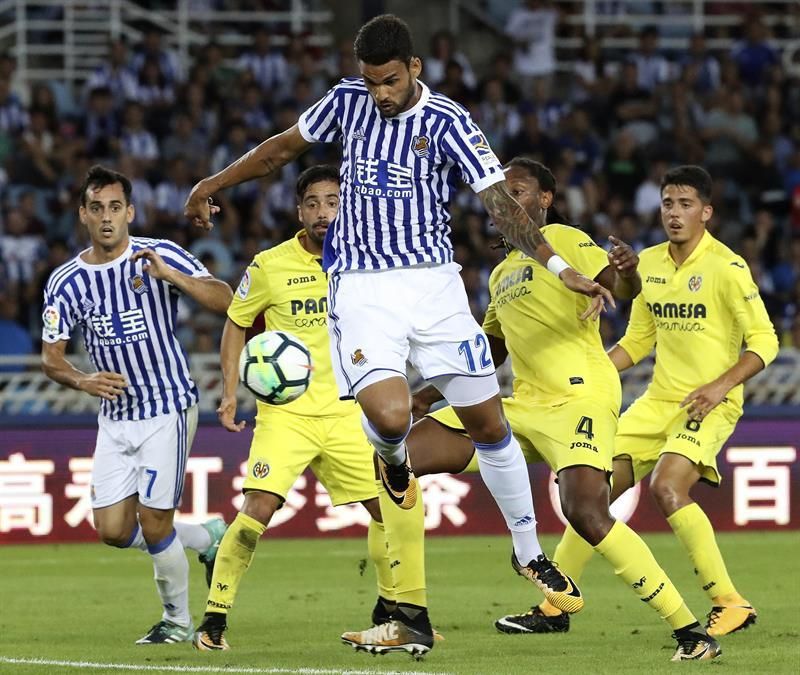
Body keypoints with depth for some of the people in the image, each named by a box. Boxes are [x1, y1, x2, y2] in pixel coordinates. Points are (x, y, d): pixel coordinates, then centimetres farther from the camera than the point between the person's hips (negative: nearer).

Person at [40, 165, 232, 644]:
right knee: (114, 530, 3)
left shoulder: (162, 257, -11)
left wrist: (170, 276, -34)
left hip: (167, 410, -5)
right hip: (115, 418, 5)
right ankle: (207, 537, 28)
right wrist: (83, 381, -20)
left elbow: (225, 302, -20)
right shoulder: (67, 282, -1)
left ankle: (178, 623, 14)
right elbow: (51, 356, 1)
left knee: (154, 525, -7)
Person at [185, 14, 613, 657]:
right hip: (362, 288, 0)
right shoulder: (348, 101, 2)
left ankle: (531, 554, 19)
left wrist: (560, 267, -24)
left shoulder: (447, 121, -7)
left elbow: (499, 200, -13)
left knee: (488, 422, 2)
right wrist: (213, 185, 26)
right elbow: (285, 146, 19)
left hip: (433, 284, 0)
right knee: (388, 418, -23)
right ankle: (393, 462, 16)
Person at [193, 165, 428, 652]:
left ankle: (391, 611, 24)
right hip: (285, 412, -3)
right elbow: (237, 323, 8)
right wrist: (231, 391, 1)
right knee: (258, 511, -19)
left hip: (347, 412, 3)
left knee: (389, 508, 2)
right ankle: (214, 619, -9)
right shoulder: (270, 266, -5)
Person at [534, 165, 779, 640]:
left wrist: (721, 385, -24)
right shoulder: (648, 263, 8)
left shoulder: (727, 267, -12)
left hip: (708, 405, -7)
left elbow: (765, 341, -11)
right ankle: (555, 604, 16)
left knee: (667, 487, -28)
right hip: (658, 401, 7)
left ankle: (730, 604, -21)